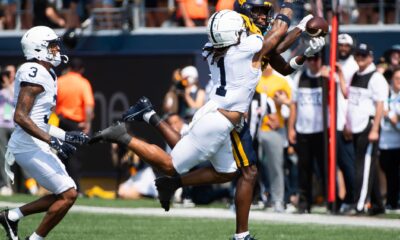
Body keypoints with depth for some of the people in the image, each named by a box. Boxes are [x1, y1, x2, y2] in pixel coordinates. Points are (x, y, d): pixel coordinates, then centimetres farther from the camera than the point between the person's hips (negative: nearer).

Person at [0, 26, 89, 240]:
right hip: (30, 146, -10)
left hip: (36, 145, 10)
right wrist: (52, 141, -25)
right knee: (68, 194, -9)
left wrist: (65, 136, 18)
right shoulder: (35, 74, -16)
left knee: (65, 193, 11)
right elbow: (20, 117, -23)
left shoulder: (45, 74, 15)